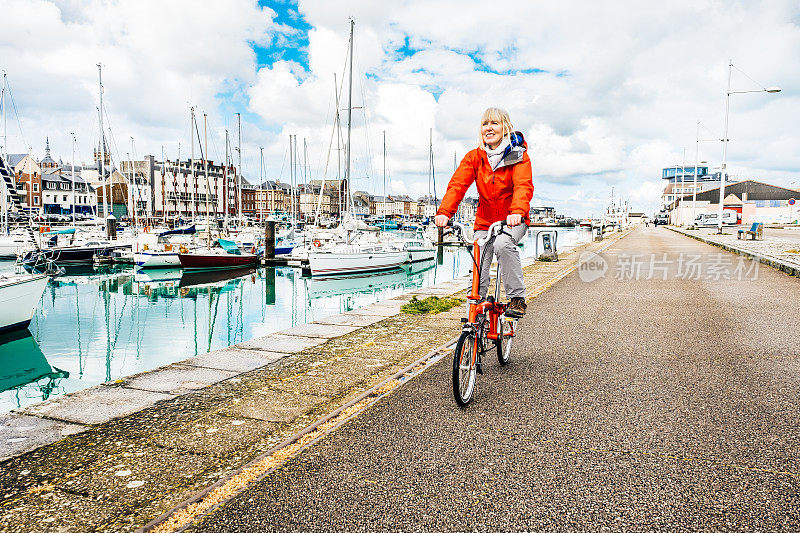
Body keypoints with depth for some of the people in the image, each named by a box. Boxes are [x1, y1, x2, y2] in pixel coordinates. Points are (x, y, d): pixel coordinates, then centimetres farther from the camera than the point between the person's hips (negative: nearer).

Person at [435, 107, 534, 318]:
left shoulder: (519, 156, -8)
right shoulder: (474, 157, 0)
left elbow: (523, 186, -24)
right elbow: (458, 184, -13)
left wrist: (517, 212, -45)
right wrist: (444, 212, -31)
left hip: (513, 221, -3)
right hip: (485, 222, 3)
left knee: (503, 244, -32)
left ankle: (517, 298, -20)